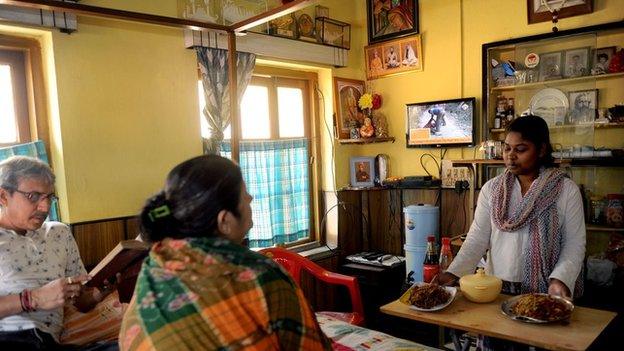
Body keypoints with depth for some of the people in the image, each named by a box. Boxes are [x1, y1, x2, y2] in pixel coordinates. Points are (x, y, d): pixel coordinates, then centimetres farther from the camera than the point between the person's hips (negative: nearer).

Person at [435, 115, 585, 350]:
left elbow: (574, 243, -5)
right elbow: (477, 238, -3)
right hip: (497, 289, 2)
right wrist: (454, 272, -15)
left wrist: (560, 279, -20)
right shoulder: (491, 189, 1)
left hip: (544, 292, -1)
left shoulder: (566, 190, -3)